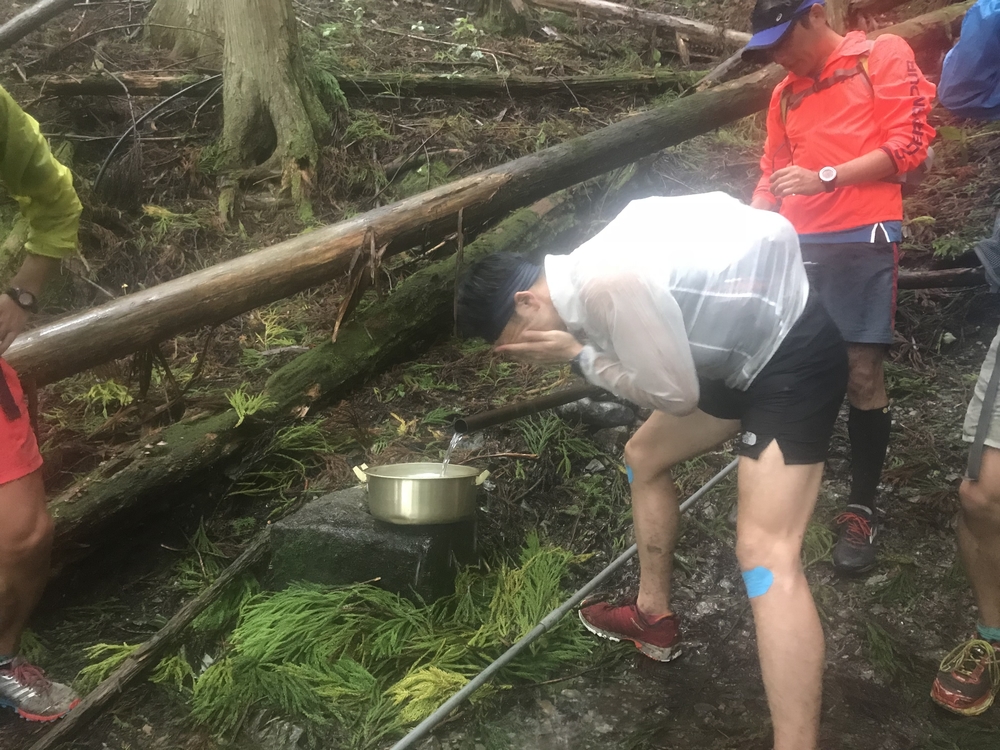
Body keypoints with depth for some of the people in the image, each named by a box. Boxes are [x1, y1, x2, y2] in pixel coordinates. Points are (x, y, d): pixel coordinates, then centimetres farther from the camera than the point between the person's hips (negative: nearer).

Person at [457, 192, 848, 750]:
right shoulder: (589, 277, 3)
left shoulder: (609, 284, -27)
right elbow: (666, 373, 7)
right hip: (746, 350, 10)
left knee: (766, 552, -18)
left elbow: (674, 394, -19)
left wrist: (580, 355, -13)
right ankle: (654, 617, 36)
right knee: (645, 457, 20)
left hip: (795, 354, -10)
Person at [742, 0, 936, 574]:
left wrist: (824, 177, -12)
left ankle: (863, 509, 3)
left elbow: (909, 147, -3)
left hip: (862, 240, -5)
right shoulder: (785, 96, 22)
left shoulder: (884, 56, 5)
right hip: (798, 245, 5)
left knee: (862, 373, -7)